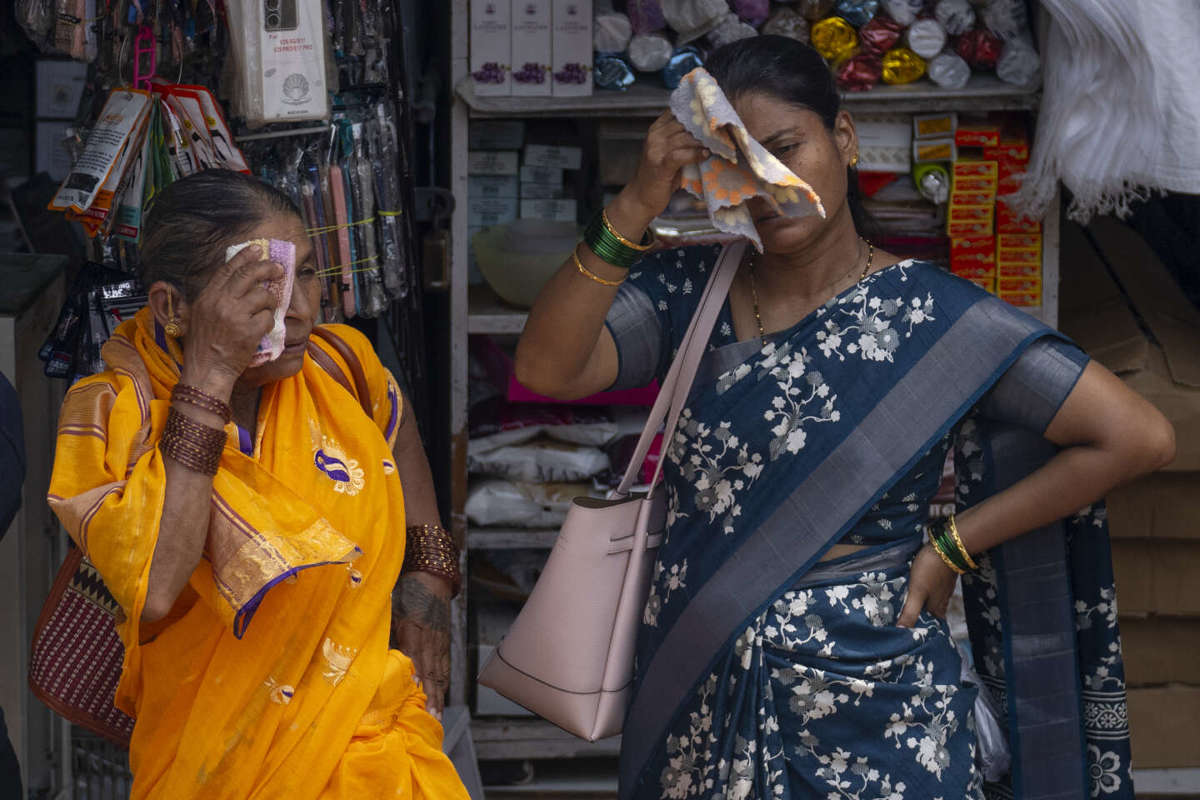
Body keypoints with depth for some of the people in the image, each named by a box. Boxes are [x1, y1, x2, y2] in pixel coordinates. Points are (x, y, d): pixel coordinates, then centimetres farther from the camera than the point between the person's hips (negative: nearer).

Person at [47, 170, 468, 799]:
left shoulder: (335, 364, 1)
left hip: (372, 721, 0)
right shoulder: (112, 411, -12)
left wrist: (427, 571, 14)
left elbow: (396, 427, 26)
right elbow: (153, 592, -29)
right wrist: (209, 375, -25)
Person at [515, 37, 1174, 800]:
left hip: (870, 714, -3)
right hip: (694, 712, 4)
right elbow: (547, 368, -15)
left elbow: (1139, 436, -14)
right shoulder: (690, 292, 0)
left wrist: (951, 547, -11)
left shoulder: (932, 318, -10)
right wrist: (636, 207, -23)